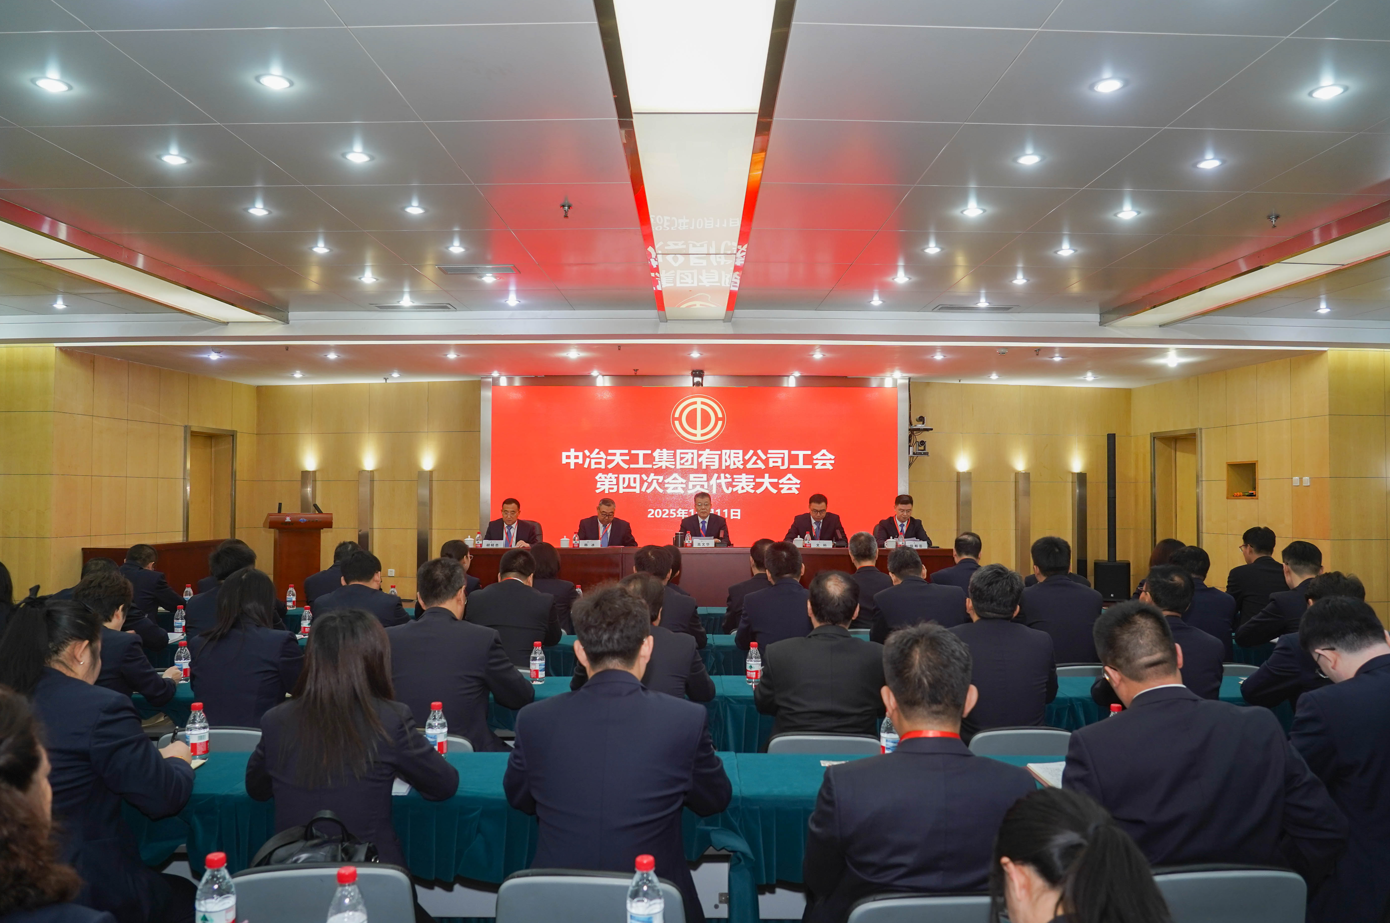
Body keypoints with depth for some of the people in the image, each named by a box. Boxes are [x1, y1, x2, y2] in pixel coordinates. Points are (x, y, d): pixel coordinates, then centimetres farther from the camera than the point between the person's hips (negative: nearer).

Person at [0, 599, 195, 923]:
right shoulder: (102, 707, -20)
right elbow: (164, 797, -14)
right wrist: (178, 760, 7)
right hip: (87, 886, -7)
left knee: (169, 885, 25)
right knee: (187, 895, 20)